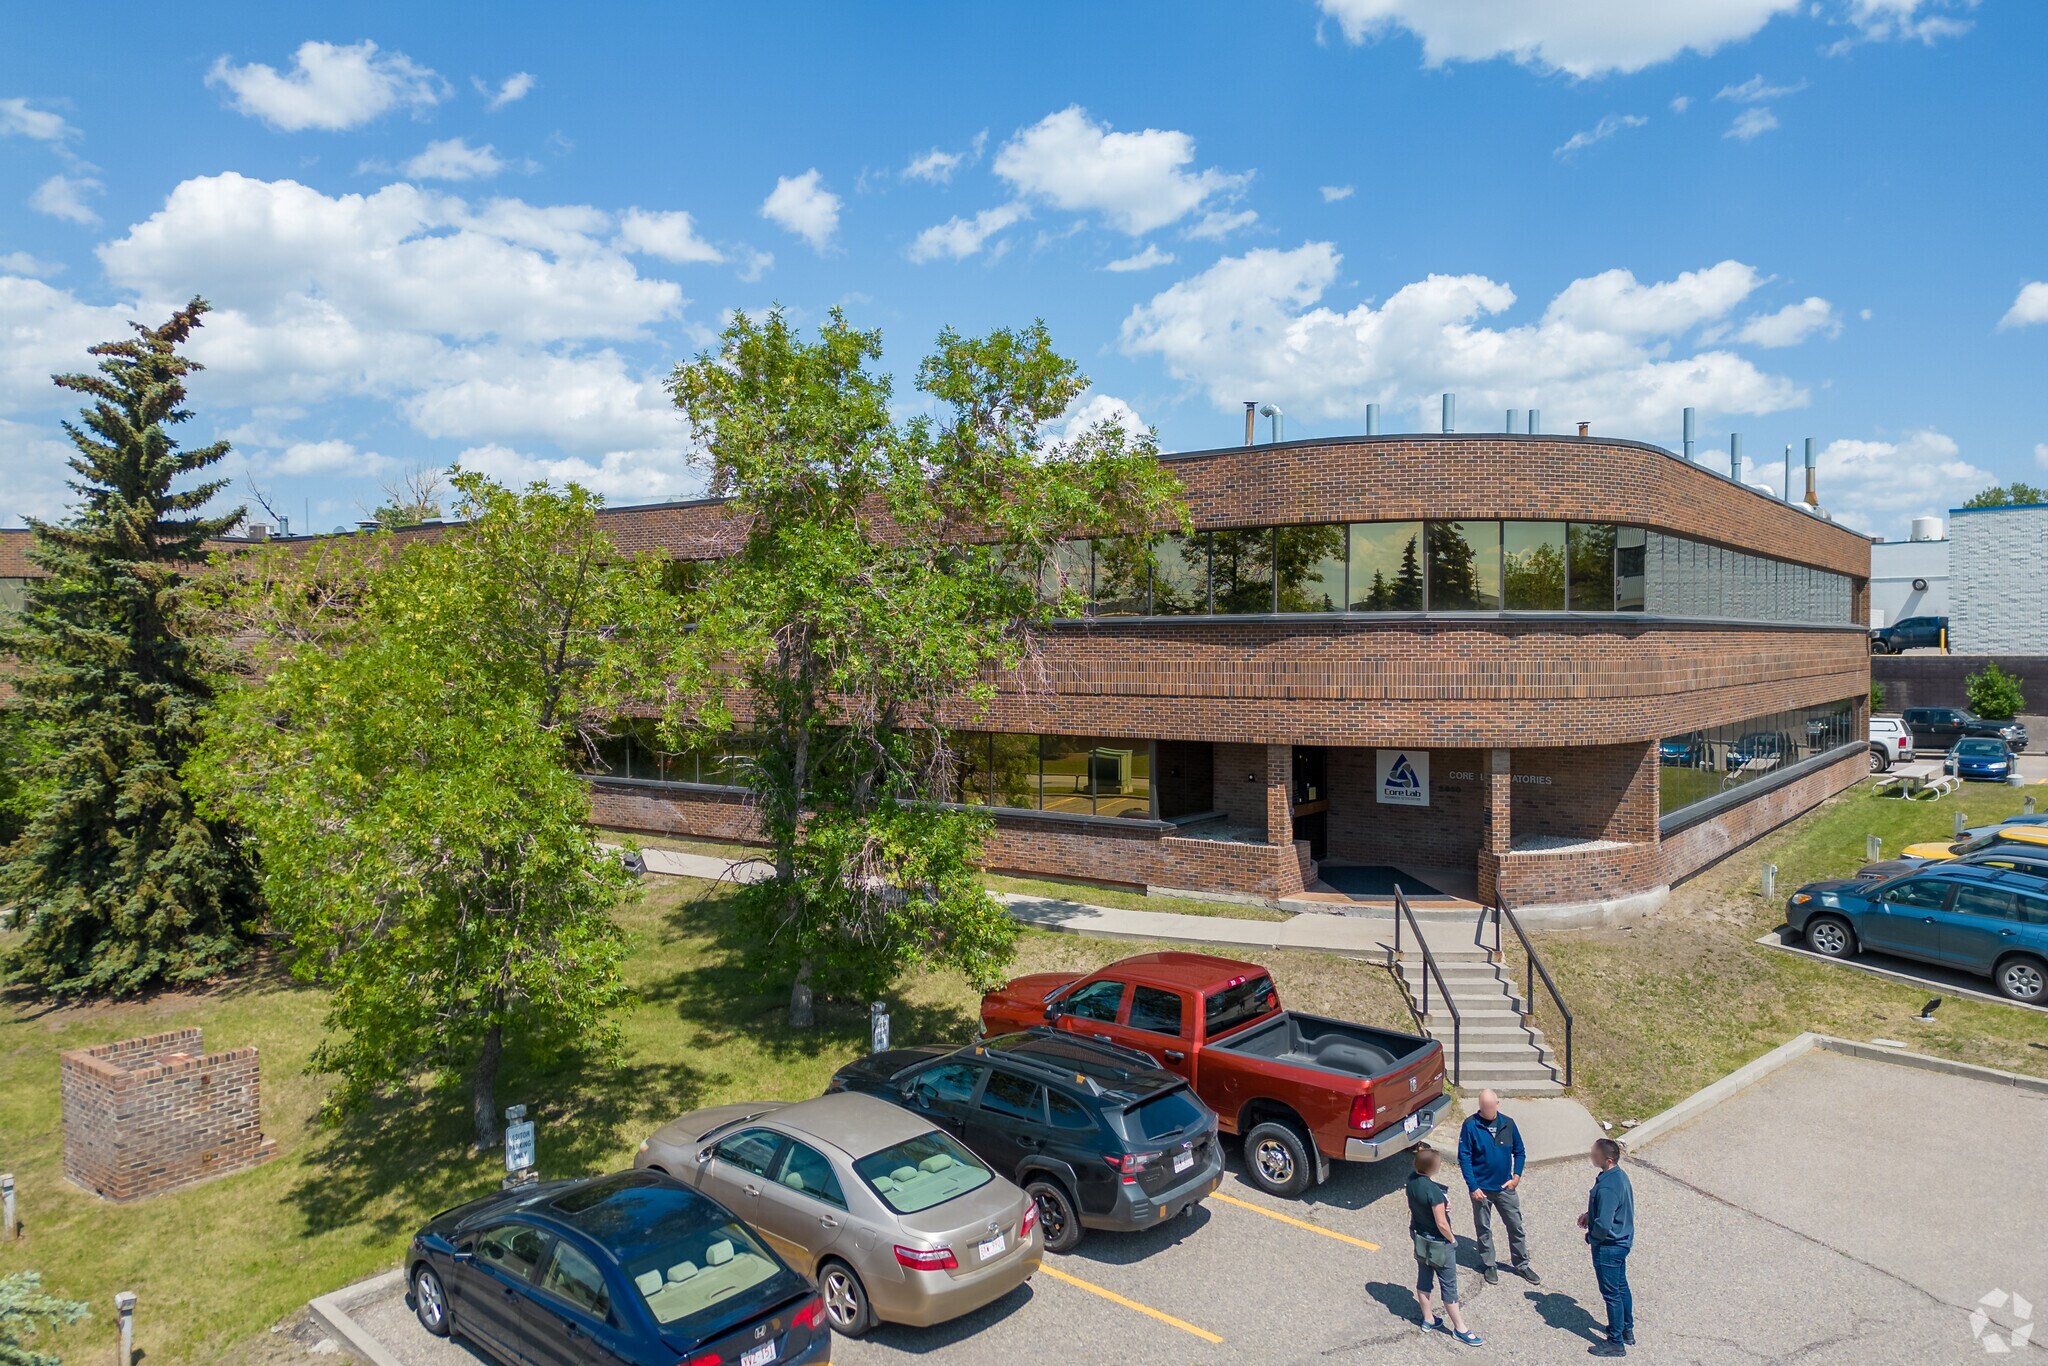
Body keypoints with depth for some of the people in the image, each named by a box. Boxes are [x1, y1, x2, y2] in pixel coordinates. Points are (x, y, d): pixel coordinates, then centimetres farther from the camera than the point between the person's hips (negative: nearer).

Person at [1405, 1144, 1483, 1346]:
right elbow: (1442, 1224, -27)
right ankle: (1459, 1328, 24)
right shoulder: (1434, 1191, -33)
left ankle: (1428, 1319, 37)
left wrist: (1443, 1203, -8)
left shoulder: (1412, 1181, -9)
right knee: (1449, 1286, 9)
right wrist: (1452, 1239, -7)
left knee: (1424, 1279, 20)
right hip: (1439, 1244, -7)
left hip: (1420, 1239, 7)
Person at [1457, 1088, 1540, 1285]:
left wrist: (1516, 1176, -3)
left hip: (1506, 1187, 3)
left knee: (1516, 1226, 11)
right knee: (1483, 1229, 11)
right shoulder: (1470, 1125, -14)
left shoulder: (1507, 1124, -4)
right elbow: (1464, 1158, -11)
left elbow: (1519, 1152, 8)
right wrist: (1473, 1187, -14)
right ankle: (1489, 1265, 28)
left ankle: (1521, 1264, 28)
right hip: (1481, 1188, -3)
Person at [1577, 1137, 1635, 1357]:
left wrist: (1591, 1237, -12)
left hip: (1608, 1247, -9)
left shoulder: (1607, 1187, -32)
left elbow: (1603, 1225, -31)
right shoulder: (1620, 1175, -1)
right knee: (1621, 1287, 24)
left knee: (1611, 1294, 5)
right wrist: (1589, 1215, 6)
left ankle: (1616, 1343, 18)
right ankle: (1627, 1330, 40)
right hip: (1622, 1241, 9)